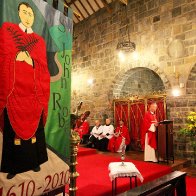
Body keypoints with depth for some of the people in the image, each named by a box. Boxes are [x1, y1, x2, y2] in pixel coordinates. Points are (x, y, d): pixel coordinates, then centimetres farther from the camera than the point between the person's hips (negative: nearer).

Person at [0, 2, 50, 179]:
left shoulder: (40, 40, 16)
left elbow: (44, 67, 8)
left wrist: (31, 62, -12)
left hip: (34, 93, 2)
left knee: (34, 127, 6)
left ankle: (35, 161, 20)